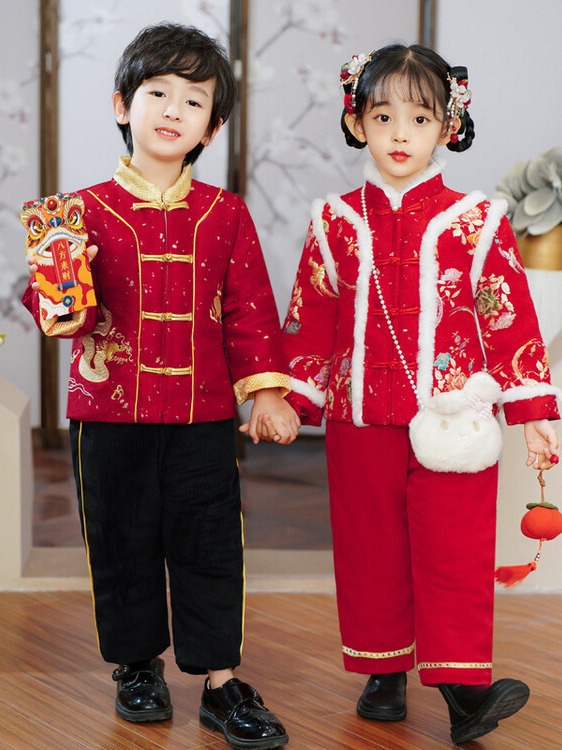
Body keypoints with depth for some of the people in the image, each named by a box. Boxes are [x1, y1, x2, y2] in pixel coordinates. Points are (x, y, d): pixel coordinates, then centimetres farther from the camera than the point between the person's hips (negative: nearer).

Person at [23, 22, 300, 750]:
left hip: (203, 415, 1)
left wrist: (265, 390, 1)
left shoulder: (225, 214, 4)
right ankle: (138, 665, 28)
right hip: (110, 413, 0)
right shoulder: (89, 209, -1)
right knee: (124, 545, 10)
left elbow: (250, 307, 6)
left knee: (209, 545, 4)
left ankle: (221, 681, 14)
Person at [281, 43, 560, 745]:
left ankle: (463, 686, 8)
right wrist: (289, 400, 8)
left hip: (453, 423, -2)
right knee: (369, 553, 10)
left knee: (454, 555, 0)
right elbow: (308, 323, 10)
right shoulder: (336, 223, 5)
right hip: (360, 424, 2)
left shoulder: (476, 223, 0)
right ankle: (384, 673, 24)